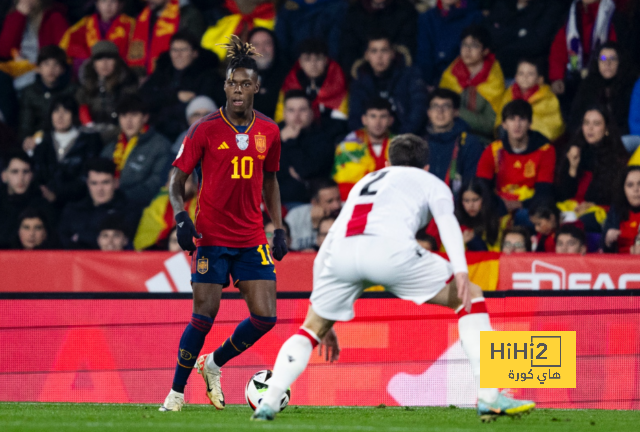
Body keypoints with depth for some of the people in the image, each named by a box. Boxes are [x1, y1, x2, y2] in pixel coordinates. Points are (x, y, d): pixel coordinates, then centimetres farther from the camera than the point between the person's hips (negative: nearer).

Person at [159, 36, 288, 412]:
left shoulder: (269, 132, 5)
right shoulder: (206, 130, -6)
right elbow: (177, 182, -1)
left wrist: (279, 229, 12)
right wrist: (181, 218, -18)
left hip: (253, 238, 4)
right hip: (211, 236, -4)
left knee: (265, 316, -5)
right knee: (205, 315, -8)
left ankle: (214, 364, 21)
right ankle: (177, 391, 9)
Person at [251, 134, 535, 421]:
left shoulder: (364, 183, 43)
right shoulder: (431, 183, 31)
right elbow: (447, 220, 5)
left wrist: (324, 323, 47)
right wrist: (460, 270, -10)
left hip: (341, 255, 4)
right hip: (391, 248, -4)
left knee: (312, 329, 27)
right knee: (470, 297, 15)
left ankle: (269, 402, 7)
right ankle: (489, 398, 5)